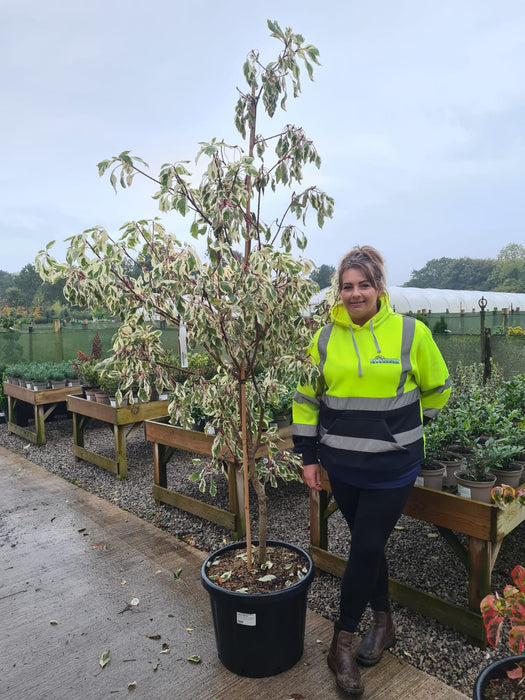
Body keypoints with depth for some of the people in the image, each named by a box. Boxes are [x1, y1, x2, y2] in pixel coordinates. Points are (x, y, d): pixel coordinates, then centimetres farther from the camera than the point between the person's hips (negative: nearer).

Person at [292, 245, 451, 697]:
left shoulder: (412, 332, -8)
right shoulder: (325, 338, -1)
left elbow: (437, 389, 5)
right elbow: (307, 398, 5)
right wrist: (308, 456, 5)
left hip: (392, 468, -2)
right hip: (341, 465, 3)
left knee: (366, 549, 3)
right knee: (367, 545, 16)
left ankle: (343, 641, 23)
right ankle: (383, 622, 39)